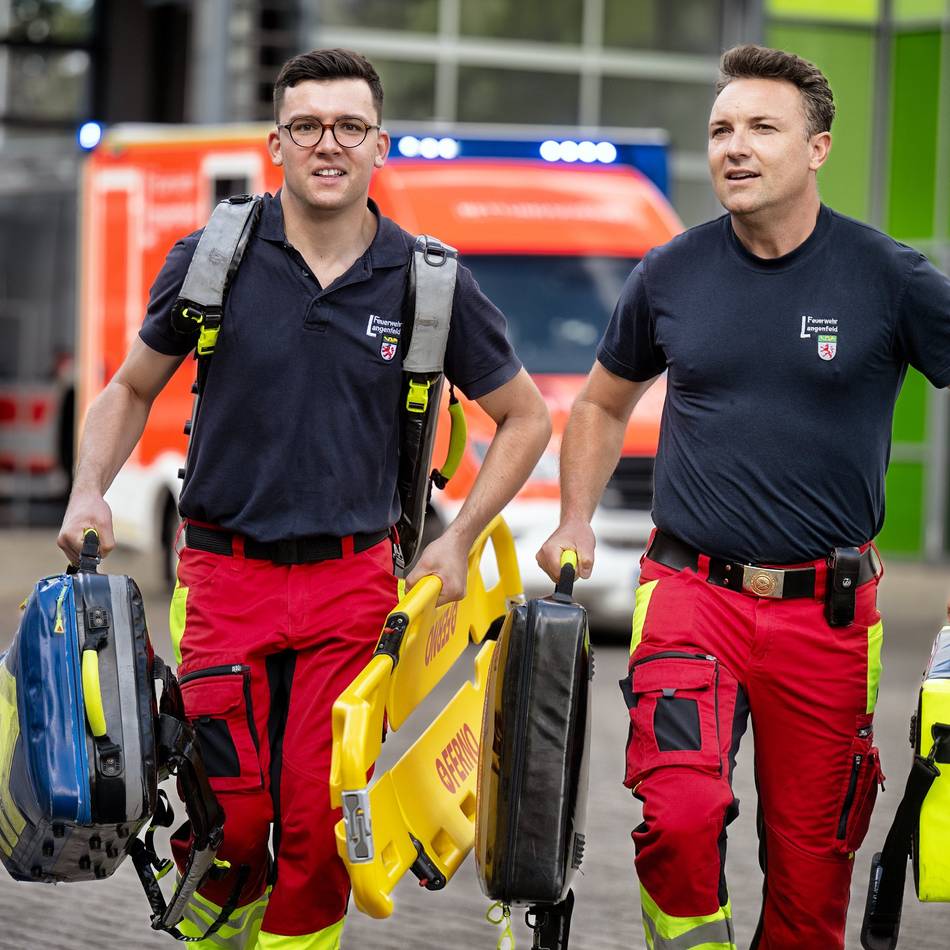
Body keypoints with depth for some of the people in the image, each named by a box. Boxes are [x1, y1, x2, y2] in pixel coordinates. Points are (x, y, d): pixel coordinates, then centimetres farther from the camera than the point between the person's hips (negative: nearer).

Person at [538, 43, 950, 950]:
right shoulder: (672, 273, 5)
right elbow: (602, 403, 22)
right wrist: (575, 522, 10)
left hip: (826, 609, 0)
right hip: (692, 593, 0)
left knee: (811, 854, 5)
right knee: (680, 814, -22)